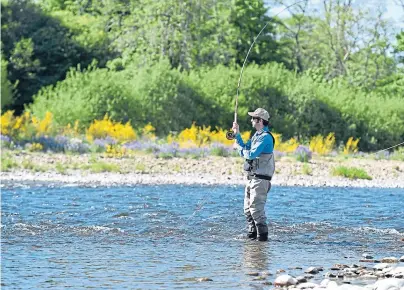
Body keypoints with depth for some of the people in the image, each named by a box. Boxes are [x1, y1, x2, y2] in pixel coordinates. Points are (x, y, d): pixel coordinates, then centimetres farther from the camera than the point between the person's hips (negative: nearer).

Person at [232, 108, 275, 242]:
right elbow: (244, 148, 19)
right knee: (248, 208, 13)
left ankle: (262, 234, -10)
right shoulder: (257, 135, 16)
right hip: (252, 177, 10)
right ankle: (252, 233, 20)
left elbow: (252, 154, -23)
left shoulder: (265, 137, -16)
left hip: (260, 178, -10)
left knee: (256, 208, -13)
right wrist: (237, 135, 12)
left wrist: (243, 151, -4)